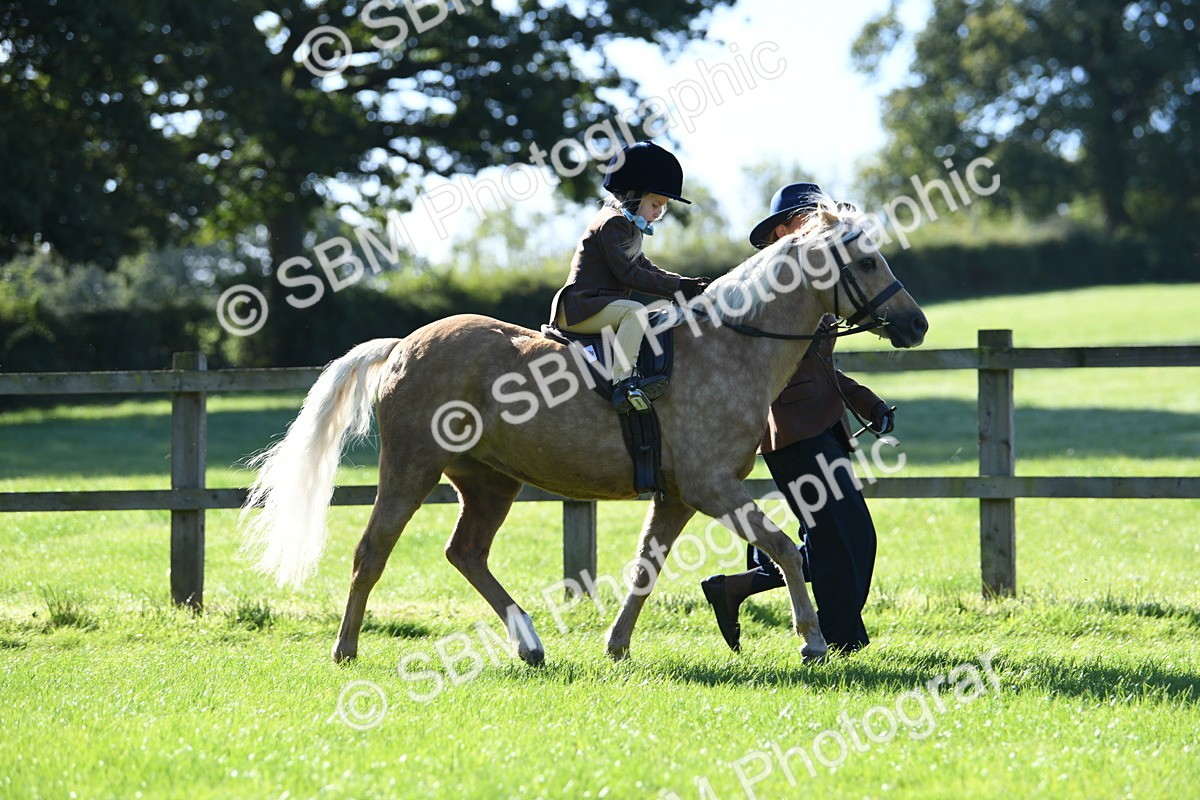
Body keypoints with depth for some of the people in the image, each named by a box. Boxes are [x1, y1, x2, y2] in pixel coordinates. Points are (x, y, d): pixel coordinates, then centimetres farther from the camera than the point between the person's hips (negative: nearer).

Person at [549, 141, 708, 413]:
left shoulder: (626, 225, 22)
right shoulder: (612, 223, -12)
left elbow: (646, 268, 20)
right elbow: (627, 274, -19)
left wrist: (686, 284, 5)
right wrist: (676, 288, -18)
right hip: (580, 307, -11)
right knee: (635, 311, -32)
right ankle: (623, 383, -44)